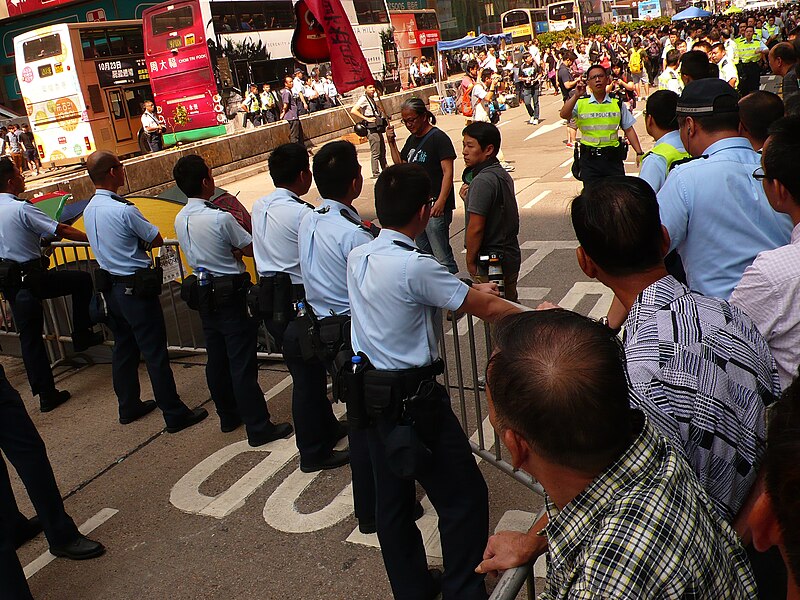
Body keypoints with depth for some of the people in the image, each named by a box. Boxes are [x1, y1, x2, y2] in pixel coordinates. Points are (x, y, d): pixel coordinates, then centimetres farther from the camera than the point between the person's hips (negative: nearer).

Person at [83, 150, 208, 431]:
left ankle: (129, 407, 34)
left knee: (123, 348, 20)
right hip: (136, 289, -9)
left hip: (110, 287, 9)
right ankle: (174, 415, 8)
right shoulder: (124, 210, -22)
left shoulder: (89, 210, 3)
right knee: (155, 353, -1)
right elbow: (157, 240, -11)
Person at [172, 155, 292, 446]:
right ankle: (258, 427, 5)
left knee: (217, 359, 17)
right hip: (231, 294, -8)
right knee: (242, 363, -2)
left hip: (203, 294, 8)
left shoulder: (180, 219, 2)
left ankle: (228, 416, 32)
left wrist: (232, 250, -3)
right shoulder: (220, 218, -21)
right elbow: (252, 249, -11)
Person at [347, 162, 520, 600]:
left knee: (392, 499, 19)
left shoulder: (358, 257, 2)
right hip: (412, 398, -8)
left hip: (369, 394, 9)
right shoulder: (414, 266, -21)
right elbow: (488, 309, -15)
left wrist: (469, 292, 20)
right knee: (464, 497, 6)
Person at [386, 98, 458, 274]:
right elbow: (400, 165, 23)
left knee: (442, 256, -10)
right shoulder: (412, 139, 16)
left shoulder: (439, 138, -10)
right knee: (424, 254, 16)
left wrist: (441, 202, -24)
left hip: (434, 207, -8)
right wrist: (392, 142, 10)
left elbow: (448, 172, -15)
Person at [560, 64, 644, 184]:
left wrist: (639, 153, 3)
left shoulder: (618, 104, 7)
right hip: (589, 158, -1)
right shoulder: (581, 103, 2)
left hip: (613, 157, 1)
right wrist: (576, 96, -28)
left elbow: (628, 130, 9)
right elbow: (564, 115, -15)